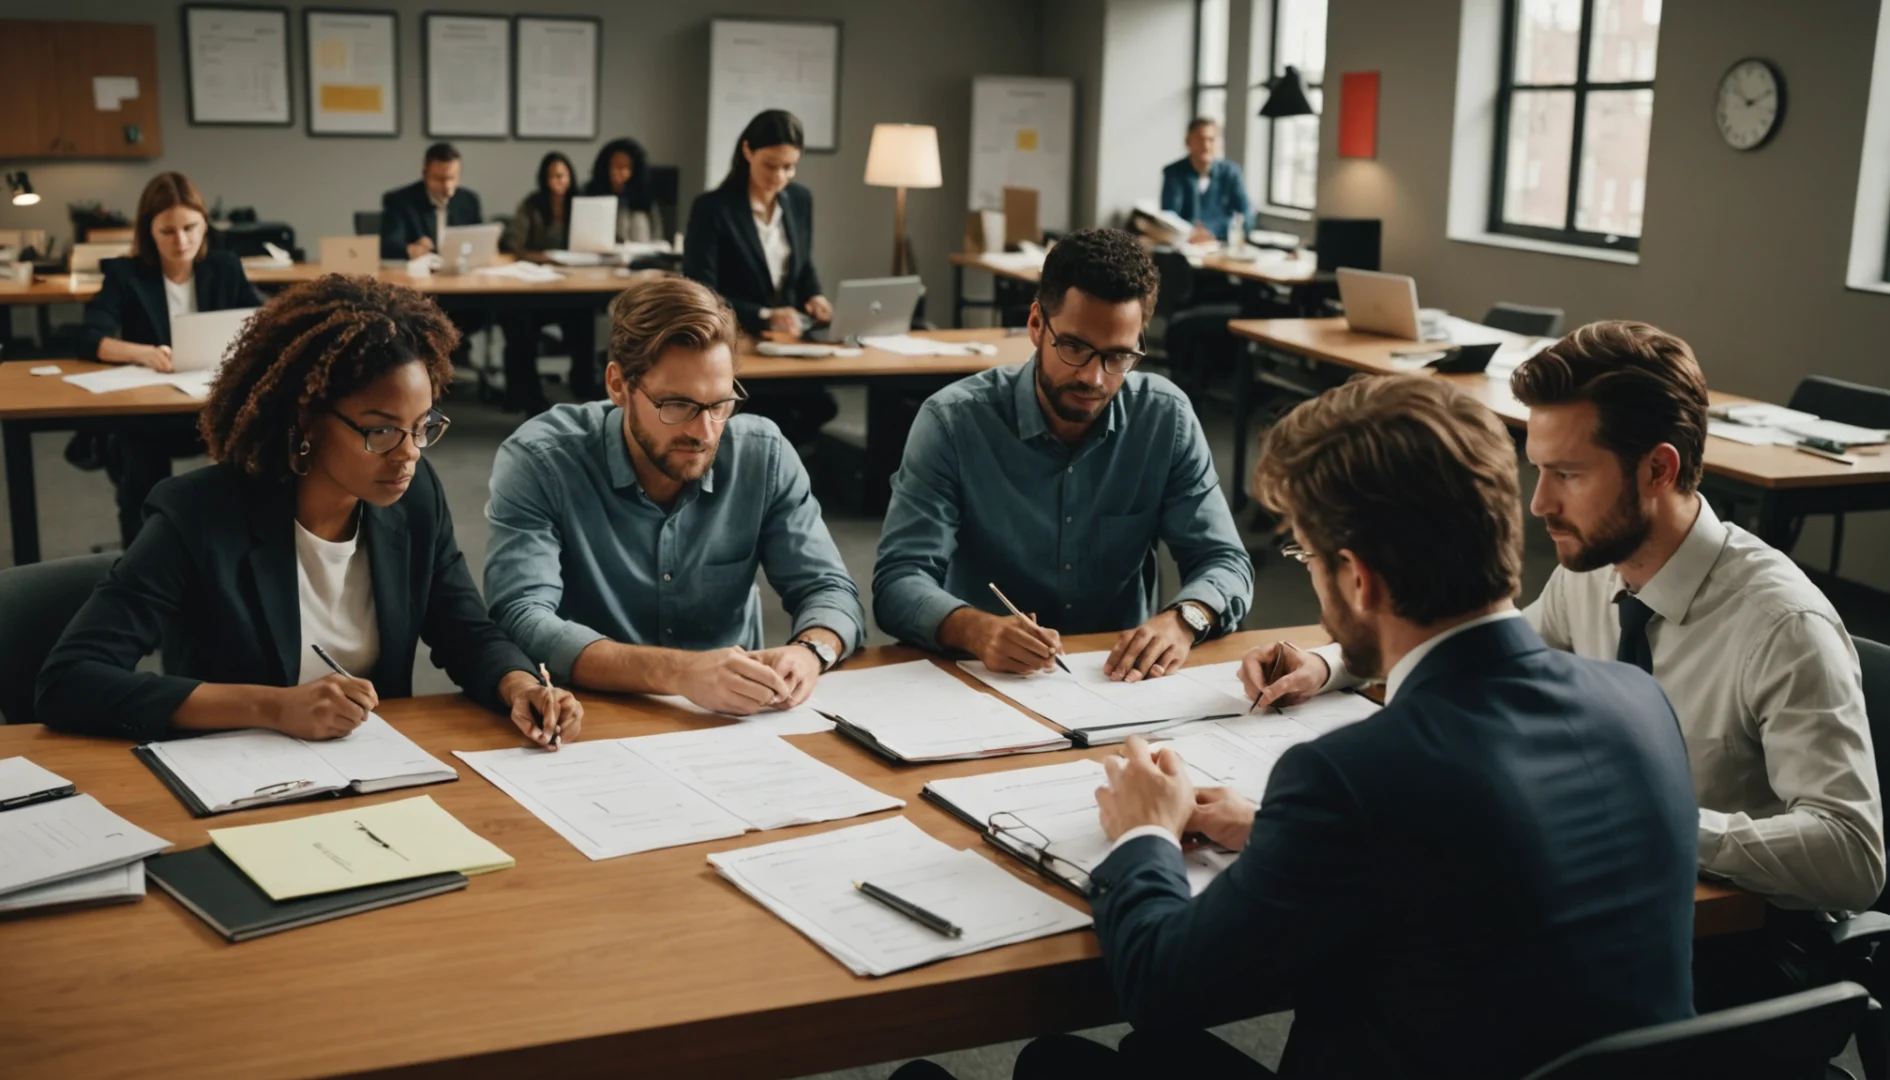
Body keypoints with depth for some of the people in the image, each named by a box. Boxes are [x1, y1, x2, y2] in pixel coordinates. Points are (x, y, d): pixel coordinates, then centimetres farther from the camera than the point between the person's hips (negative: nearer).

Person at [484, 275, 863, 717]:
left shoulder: (764, 456, -3)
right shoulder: (538, 463, -13)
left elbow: (830, 589, 0)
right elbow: (523, 623, -23)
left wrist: (809, 651, -24)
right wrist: (678, 671, -37)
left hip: (733, 722, 2)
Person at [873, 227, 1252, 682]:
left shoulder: (1167, 419, -3)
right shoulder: (953, 421, -11)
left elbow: (1225, 562, -1)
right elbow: (899, 582, -16)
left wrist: (1183, 620, -24)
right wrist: (975, 629, -37)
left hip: (1120, 676, 2)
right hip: (985, 679, -2)